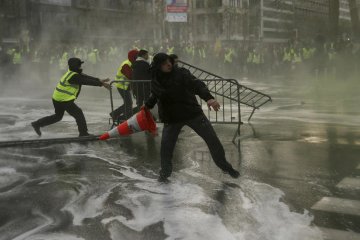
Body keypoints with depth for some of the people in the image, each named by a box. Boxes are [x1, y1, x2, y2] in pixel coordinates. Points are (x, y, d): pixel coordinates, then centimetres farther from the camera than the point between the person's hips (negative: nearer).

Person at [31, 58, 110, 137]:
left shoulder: (72, 73, 10)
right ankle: (83, 133, 0)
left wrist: (99, 80, 3)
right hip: (64, 100, -11)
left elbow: (86, 77, 9)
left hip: (57, 98, 11)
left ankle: (37, 124, 30)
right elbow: (87, 81, -24)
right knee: (78, 113, -4)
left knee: (58, 116, 24)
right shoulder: (73, 76, -21)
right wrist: (101, 84, -23)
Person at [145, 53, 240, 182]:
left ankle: (224, 165, 22)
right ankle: (165, 173, 13)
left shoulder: (181, 73, -11)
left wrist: (209, 98, -41)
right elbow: (154, 97, 20)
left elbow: (196, 84, -25)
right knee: (166, 146, -10)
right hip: (171, 118, 1)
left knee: (212, 138, 2)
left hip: (192, 112, -1)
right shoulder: (155, 81, -1)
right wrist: (147, 106, 5)